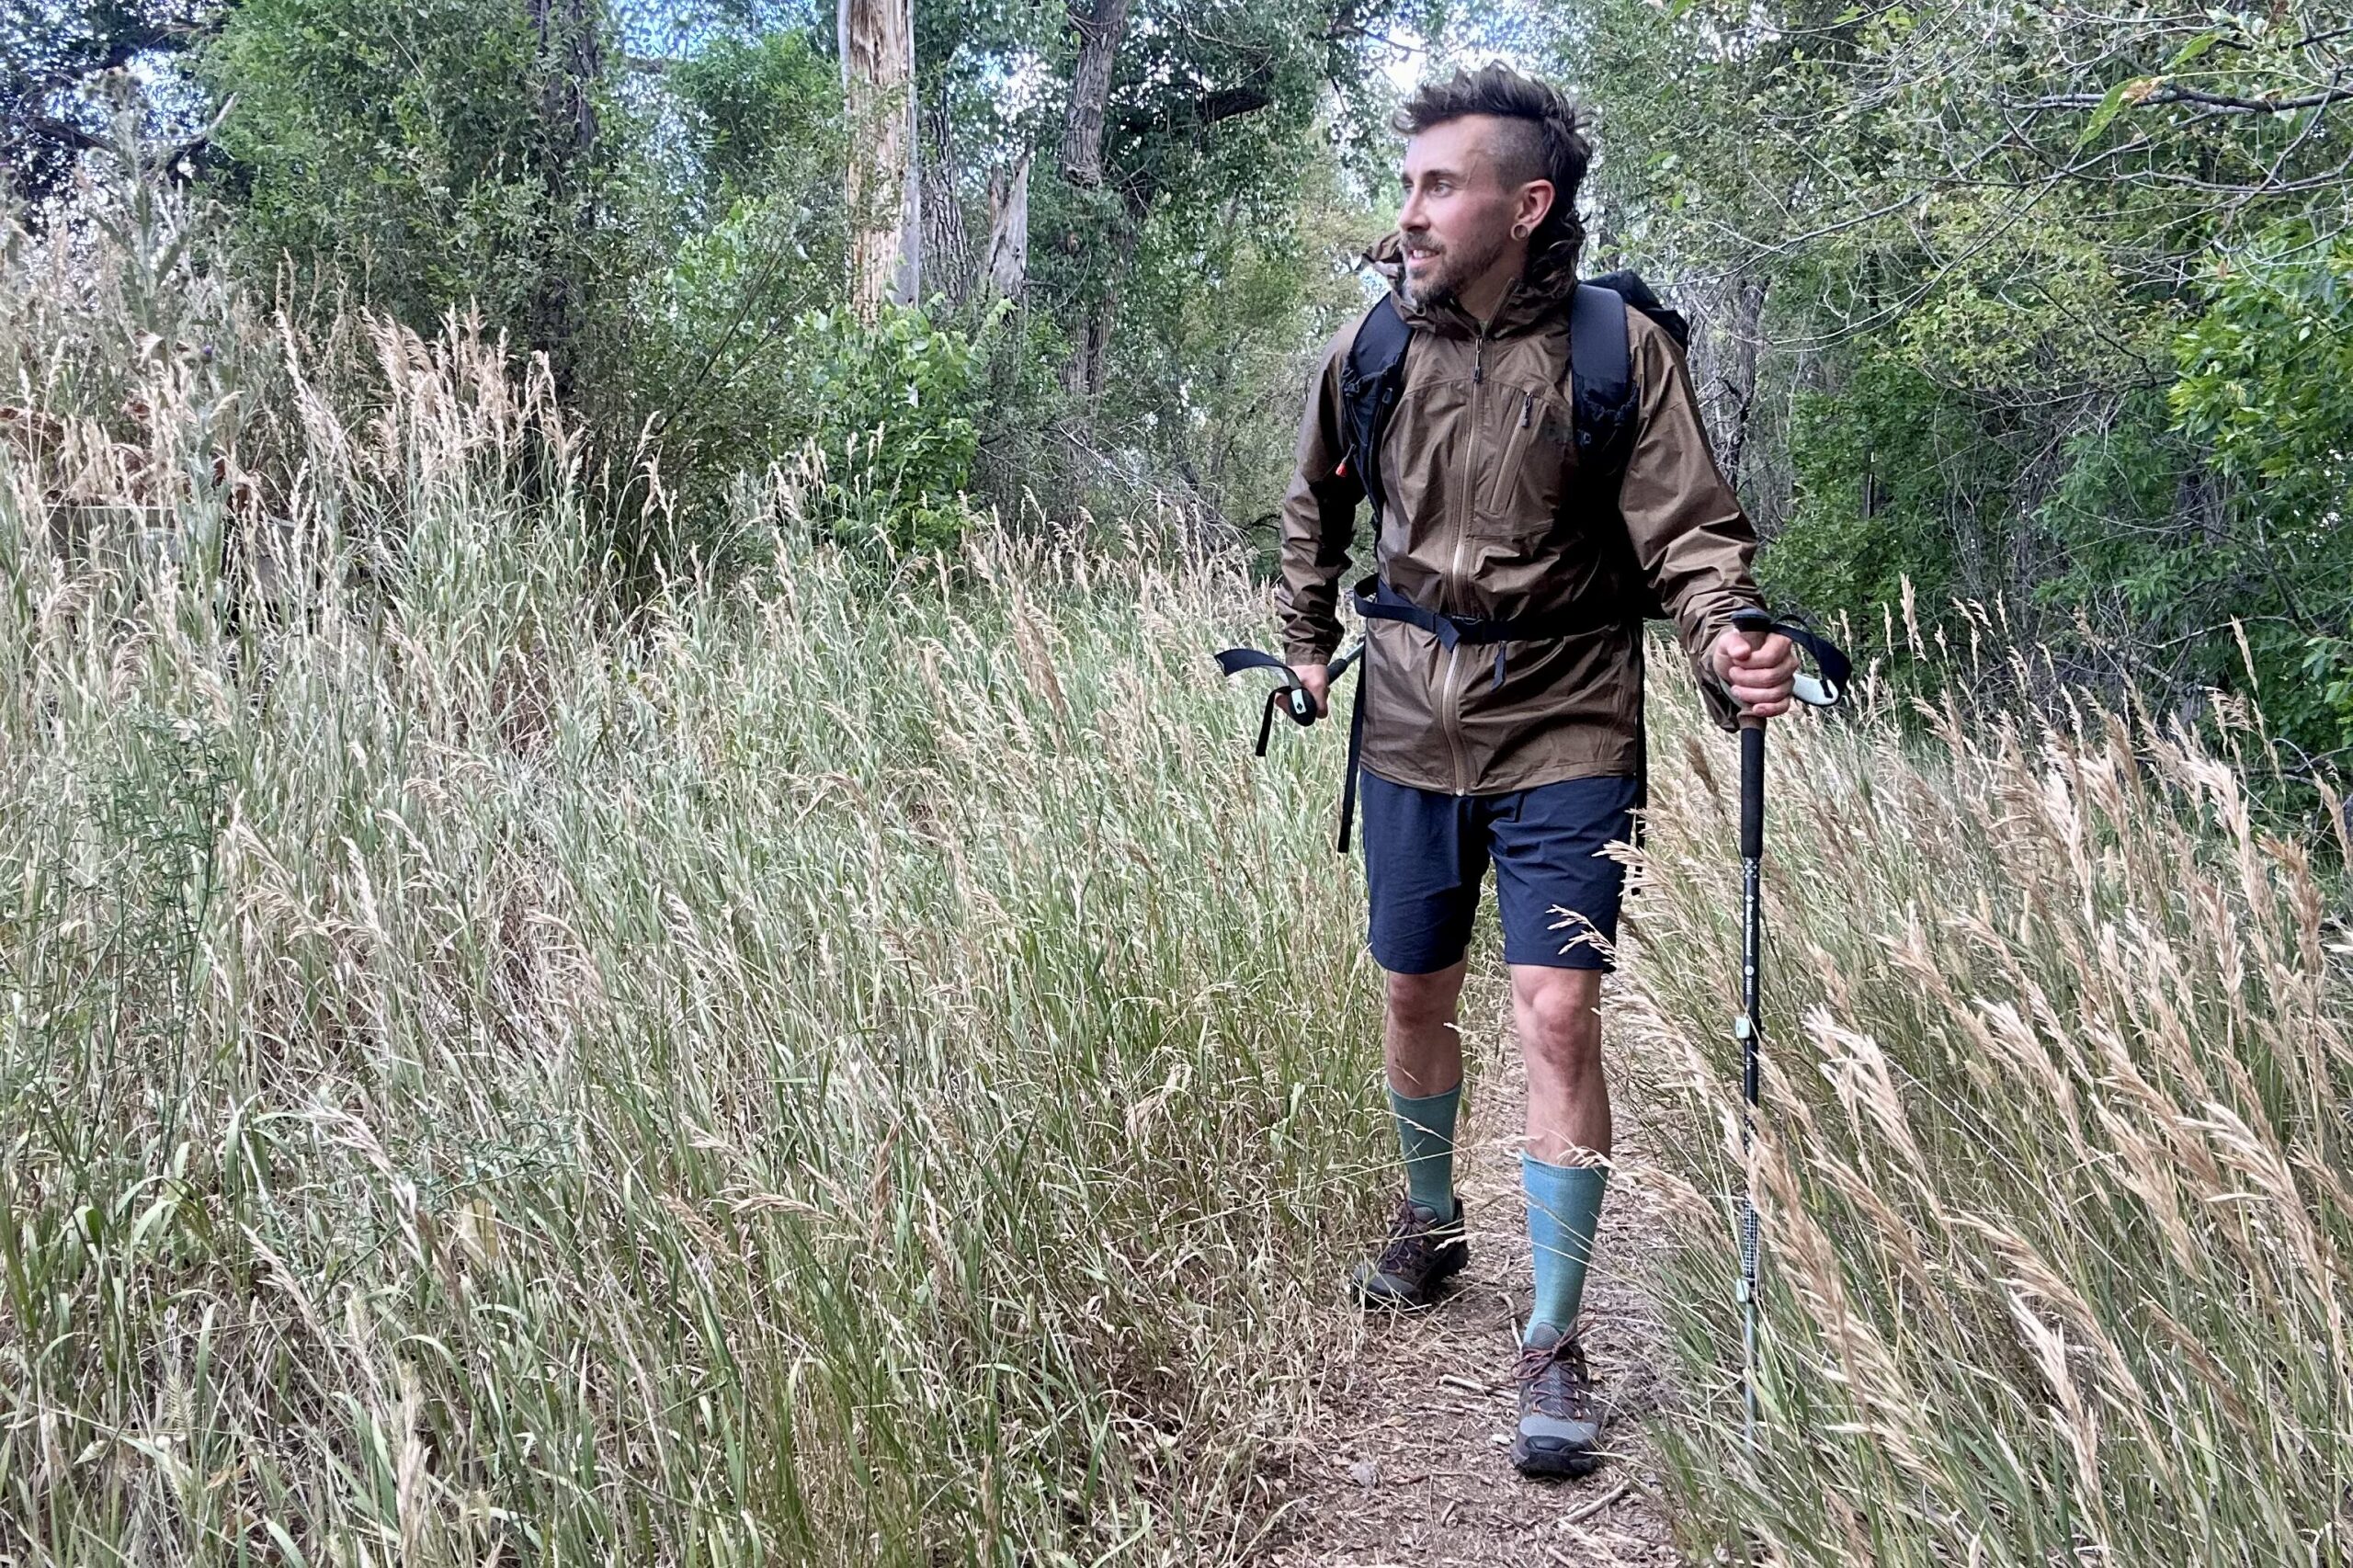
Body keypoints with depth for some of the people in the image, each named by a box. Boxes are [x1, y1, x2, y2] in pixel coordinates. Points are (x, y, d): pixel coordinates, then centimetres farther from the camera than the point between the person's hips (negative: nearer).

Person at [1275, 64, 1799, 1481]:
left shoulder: (1620, 350, -12)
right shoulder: (1372, 352, -1)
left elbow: (1691, 531, -13)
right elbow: (1317, 507, 18)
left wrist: (1731, 643, -31)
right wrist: (1308, 642, 19)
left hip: (1564, 738, -4)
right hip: (1410, 730, 4)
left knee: (1557, 1015, -11)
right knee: (1415, 995, 16)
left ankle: (1555, 1346, 2)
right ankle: (1430, 1224, 43)